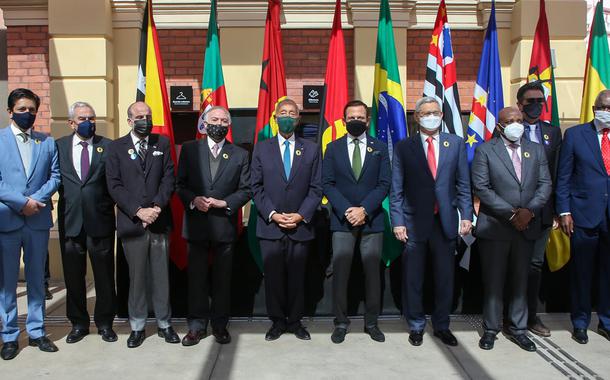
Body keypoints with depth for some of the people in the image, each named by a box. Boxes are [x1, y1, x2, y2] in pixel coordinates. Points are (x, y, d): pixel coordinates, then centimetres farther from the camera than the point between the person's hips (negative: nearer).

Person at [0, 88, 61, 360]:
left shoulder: (47, 142, 9)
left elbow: (55, 176, 4)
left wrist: (37, 199, -12)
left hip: (39, 220, 2)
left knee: (36, 279, 10)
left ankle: (37, 332, 20)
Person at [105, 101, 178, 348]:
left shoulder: (162, 144, 10)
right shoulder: (116, 148, 5)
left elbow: (169, 178, 3)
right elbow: (114, 186, -2)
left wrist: (157, 206, -12)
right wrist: (138, 211, -13)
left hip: (159, 220, 1)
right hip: (131, 222, -1)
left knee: (161, 275, 7)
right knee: (136, 277, 5)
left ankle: (164, 323, 19)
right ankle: (137, 327, 18)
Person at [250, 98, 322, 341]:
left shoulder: (311, 149, 8)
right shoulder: (262, 148, 7)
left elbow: (316, 188, 3)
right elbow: (256, 187, 3)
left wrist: (301, 215, -9)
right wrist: (272, 214, -9)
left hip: (300, 226, 0)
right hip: (269, 226, 0)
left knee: (297, 276, 7)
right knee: (273, 276, 5)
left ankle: (295, 321, 21)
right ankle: (277, 321, 19)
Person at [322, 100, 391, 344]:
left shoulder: (380, 148, 8)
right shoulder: (333, 148, 8)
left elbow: (384, 184, 0)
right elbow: (327, 184, 1)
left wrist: (364, 209, -12)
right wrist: (346, 210, -12)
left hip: (372, 220, 1)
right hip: (342, 220, 0)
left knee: (372, 271, 5)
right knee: (340, 272, 1)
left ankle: (371, 322, 17)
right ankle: (341, 323, 12)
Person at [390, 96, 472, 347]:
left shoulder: (456, 144, 6)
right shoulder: (404, 148, 2)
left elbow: (463, 184, 6)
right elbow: (396, 190, 0)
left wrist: (466, 215, -2)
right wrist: (397, 222, -6)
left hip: (446, 221, 2)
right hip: (414, 223, -1)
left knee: (445, 278, 10)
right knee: (413, 279, 7)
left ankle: (441, 326, 27)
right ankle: (416, 326, 24)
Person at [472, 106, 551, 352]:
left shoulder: (536, 150, 10)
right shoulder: (485, 151, -3)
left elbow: (545, 185, 5)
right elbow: (481, 188, -10)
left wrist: (529, 210, -12)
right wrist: (511, 213, -15)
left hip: (527, 227, 4)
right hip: (494, 227, -4)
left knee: (520, 280, 11)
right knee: (493, 281, 4)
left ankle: (517, 329, 23)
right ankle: (491, 329, 17)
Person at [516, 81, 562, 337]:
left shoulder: (553, 132, 11)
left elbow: (557, 172, 8)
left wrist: (557, 208, 3)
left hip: (542, 210, 4)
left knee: (535, 263, 11)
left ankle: (530, 315, 24)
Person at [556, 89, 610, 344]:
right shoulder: (575, 134, 1)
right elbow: (563, 177, 0)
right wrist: (564, 211, -5)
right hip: (584, 215, -2)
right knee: (581, 272, 7)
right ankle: (580, 323, 22)